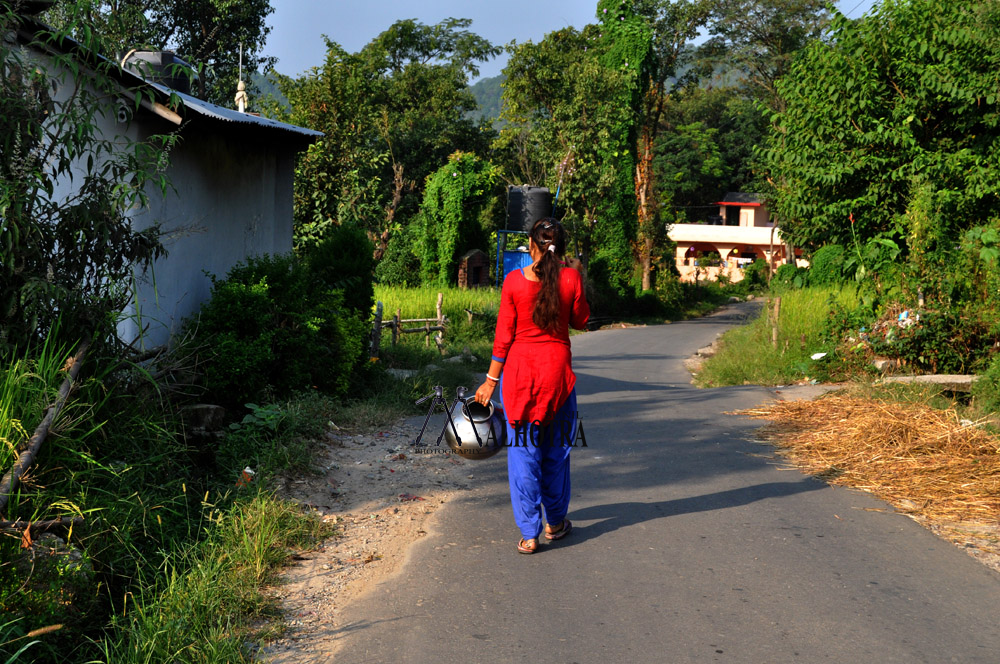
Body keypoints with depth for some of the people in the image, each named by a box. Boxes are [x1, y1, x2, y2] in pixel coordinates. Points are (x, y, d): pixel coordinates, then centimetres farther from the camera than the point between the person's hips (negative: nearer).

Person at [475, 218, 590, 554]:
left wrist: (491, 380, 4)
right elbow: (580, 320, 9)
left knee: (523, 451, 4)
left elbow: (503, 336, -5)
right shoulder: (570, 278, -7)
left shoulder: (514, 281, -8)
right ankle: (555, 522, 30)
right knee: (556, 449, 17)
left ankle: (529, 533, 1)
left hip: (519, 369, -1)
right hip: (557, 369, 1)